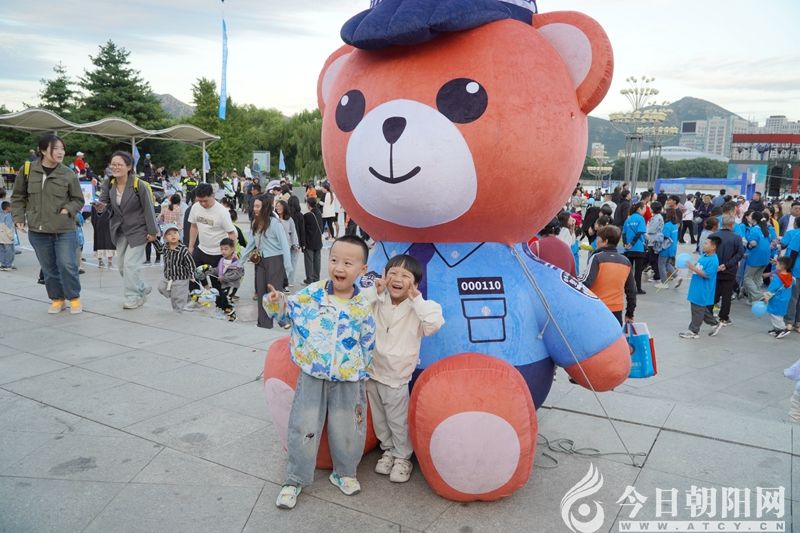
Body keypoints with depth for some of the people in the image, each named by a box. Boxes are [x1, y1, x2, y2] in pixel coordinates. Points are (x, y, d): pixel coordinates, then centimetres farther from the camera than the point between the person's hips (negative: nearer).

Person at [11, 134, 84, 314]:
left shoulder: (69, 174, -4)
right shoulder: (27, 170, 0)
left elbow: (78, 200, 7)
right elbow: (18, 197, 10)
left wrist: (68, 210, -10)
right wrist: (19, 218, 2)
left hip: (64, 230, -2)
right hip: (37, 231, 2)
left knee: (67, 265, -6)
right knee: (49, 268, 11)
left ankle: (74, 298, 14)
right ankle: (57, 299, 27)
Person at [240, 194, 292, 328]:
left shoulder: (274, 223, -15)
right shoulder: (255, 223, 5)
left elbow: (284, 244, -14)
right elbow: (250, 243, 14)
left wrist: (287, 266, -17)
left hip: (275, 260, -7)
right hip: (261, 260, 7)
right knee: (261, 292, 9)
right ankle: (264, 324, 20)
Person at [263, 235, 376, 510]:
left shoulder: (362, 307, -5)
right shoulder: (310, 294, -7)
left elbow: (368, 346, 4)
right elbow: (286, 311, 5)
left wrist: (362, 376, 6)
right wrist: (276, 302, -16)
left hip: (349, 382, 1)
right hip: (312, 377, 0)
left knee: (347, 431, 13)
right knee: (304, 429, 6)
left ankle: (344, 472, 39)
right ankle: (295, 479, 26)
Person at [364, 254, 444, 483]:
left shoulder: (417, 308, -13)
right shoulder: (377, 302, -5)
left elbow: (435, 323, -28)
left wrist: (416, 299, -28)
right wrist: (374, 292, -17)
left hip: (396, 377, -3)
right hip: (372, 371, 3)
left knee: (398, 421, 10)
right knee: (379, 419, 19)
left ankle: (402, 457, 31)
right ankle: (388, 450, 40)